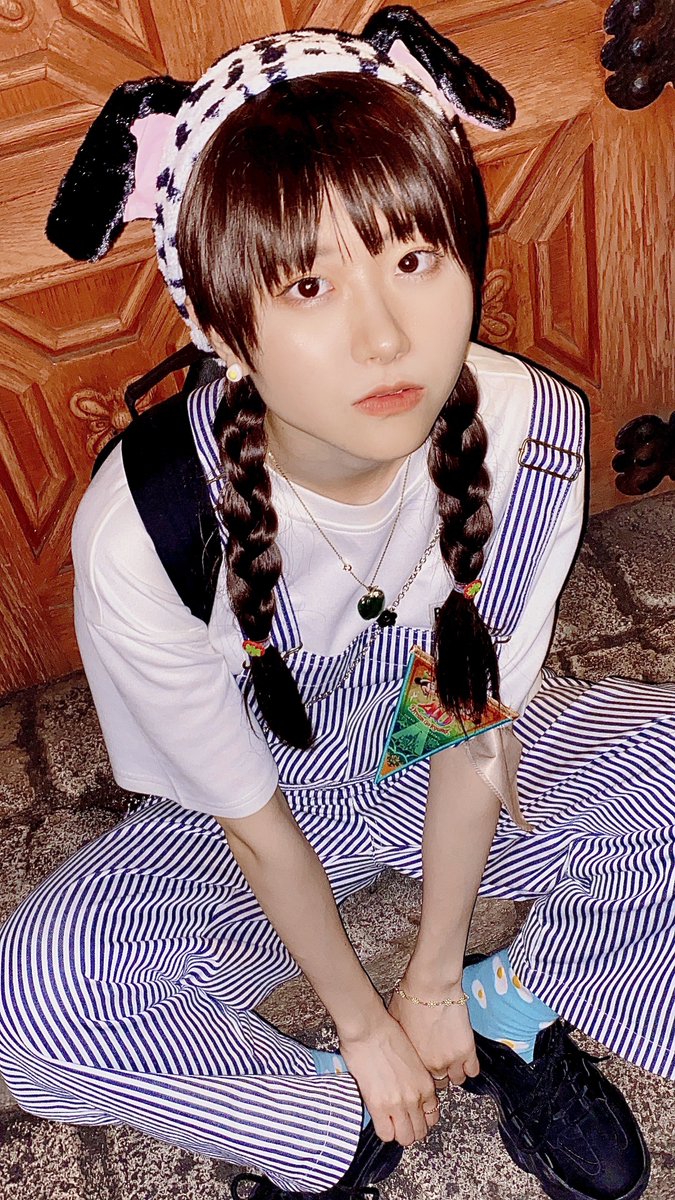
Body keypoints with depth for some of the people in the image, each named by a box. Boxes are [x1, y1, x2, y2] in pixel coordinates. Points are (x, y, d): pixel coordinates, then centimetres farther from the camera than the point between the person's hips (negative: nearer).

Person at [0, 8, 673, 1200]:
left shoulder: (530, 433, -26)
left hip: (458, 765, 3)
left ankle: (512, 1003, 6)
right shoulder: (140, 537, -32)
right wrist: (363, 1024, -5)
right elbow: (249, 817, -18)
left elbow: (480, 727, -14)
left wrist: (434, 980, -5)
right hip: (272, 809, -2)